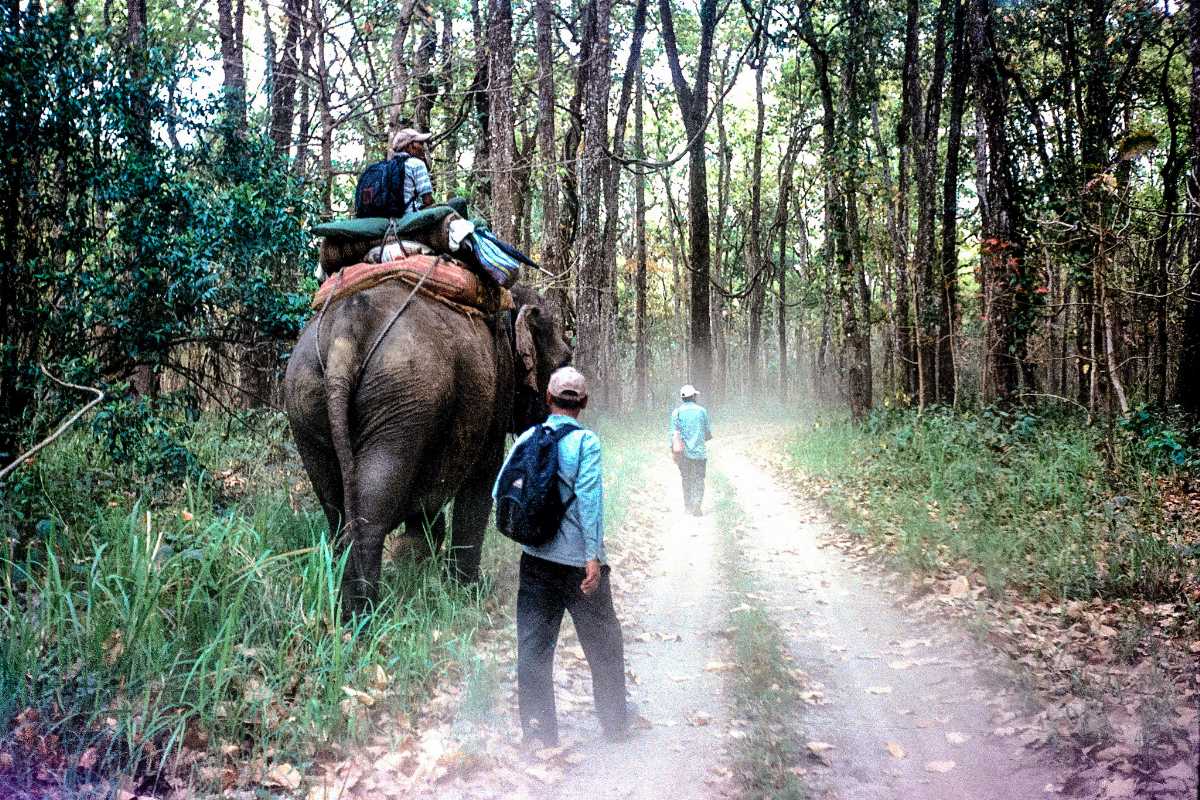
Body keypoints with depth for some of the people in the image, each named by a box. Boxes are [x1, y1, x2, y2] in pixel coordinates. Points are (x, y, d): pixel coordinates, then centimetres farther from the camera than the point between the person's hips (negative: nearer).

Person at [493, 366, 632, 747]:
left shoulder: (527, 438, 3)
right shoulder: (585, 441, -9)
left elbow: (501, 492, 3)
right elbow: (589, 498, -17)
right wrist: (594, 556, -17)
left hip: (536, 559, 3)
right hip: (578, 560, -3)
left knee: (533, 644, 8)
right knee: (603, 642, 14)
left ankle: (538, 731, 11)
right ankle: (615, 721, 28)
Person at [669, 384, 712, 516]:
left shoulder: (677, 412, -3)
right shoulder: (702, 411, -2)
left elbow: (673, 433, -5)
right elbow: (708, 432, 4)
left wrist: (673, 451, 1)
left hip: (683, 452, 1)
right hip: (699, 451, -1)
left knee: (686, 479, 14)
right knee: (699, 480, 4)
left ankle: (688, 506, 18)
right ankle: (696, 505, -13)